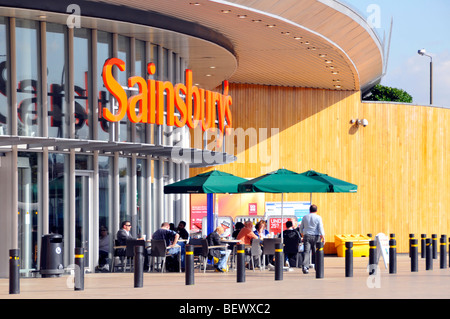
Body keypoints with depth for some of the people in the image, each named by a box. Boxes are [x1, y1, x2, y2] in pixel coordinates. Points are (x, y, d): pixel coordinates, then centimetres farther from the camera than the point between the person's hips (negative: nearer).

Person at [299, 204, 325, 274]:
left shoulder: (305, 217, 8)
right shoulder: (318, 218, -3)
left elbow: (301, 227, 15)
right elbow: (321, 228, -9)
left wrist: (302, 235, 30)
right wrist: (323, 237, -7)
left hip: (307, 236, 2)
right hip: (315, 237, -2)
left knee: (306, 252, -4)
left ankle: (305, 267, -21)